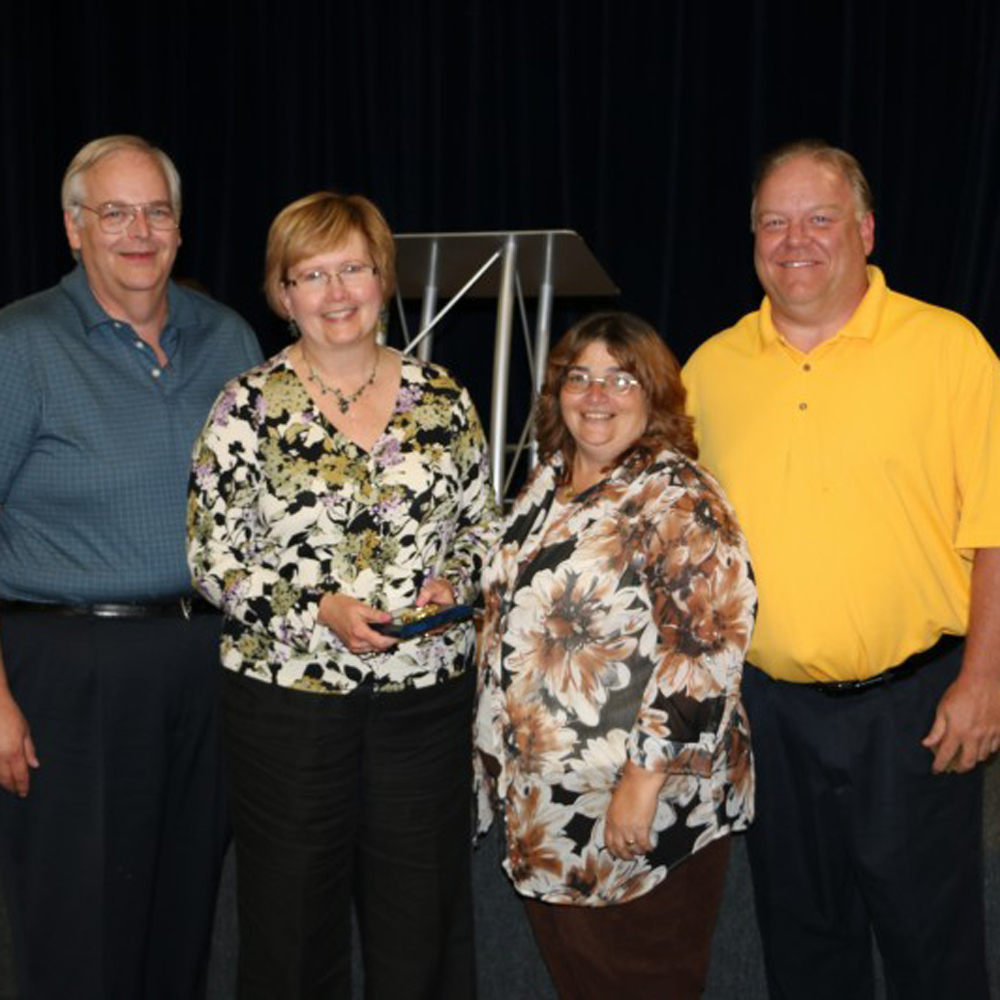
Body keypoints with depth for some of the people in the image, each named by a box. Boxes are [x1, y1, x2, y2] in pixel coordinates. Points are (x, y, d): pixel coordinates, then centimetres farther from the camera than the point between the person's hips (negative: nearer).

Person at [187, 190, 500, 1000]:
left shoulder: (441, 399, 3)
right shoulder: (248, 407, -4)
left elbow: (482, 523, 12)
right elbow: (213, 560, -5)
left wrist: (452, 582, -8)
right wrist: (321, 608, -17)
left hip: (428, 690, 2)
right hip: (288, 696, -2)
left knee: (424, 920, 13)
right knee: (295, 927, 11)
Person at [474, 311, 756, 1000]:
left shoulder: (681, 500, -16)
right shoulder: (548, 482, 8)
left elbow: (706, 651, -23)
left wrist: (643, 781, -24)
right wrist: (500, 741, 18)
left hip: (642, 813, -7)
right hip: (545, 800, 7)